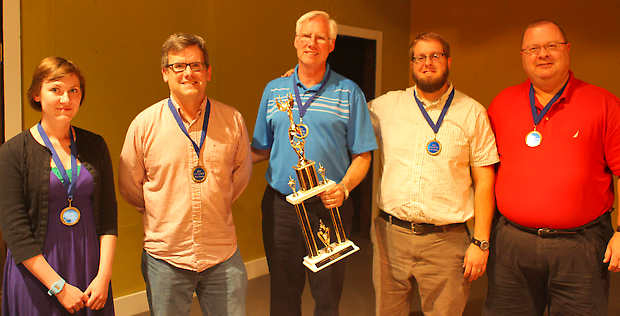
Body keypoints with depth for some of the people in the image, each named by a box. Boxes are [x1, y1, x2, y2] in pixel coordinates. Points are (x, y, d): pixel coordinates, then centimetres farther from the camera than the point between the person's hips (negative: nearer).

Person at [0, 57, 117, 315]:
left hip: (90, 265, 3)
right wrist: (59, 286, -14)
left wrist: (104, 276, -8)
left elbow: (108, 216, 2)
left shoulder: (95, 146, 4)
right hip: (35, 273, -2)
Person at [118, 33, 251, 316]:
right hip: (165, 257, -1)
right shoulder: (144, 124, -5)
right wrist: (162, 215, 10)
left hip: (224, 256, 1)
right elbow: (129, 187, 6)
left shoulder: (233, 120, -2)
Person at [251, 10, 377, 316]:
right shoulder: (273, 90, 9)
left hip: (329, 207, -2)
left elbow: (361, 156, 0)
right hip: (280, 206, 2)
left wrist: (343, 187, -17)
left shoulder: (348, 92, 1)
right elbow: (261, 150, 13)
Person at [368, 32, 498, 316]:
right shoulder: (386, 105, 7)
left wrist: (481, 242, -4)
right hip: (390, 234, 2)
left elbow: (484, 181, 1)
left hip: (446, 240, -1)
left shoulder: (472, 112, 2)